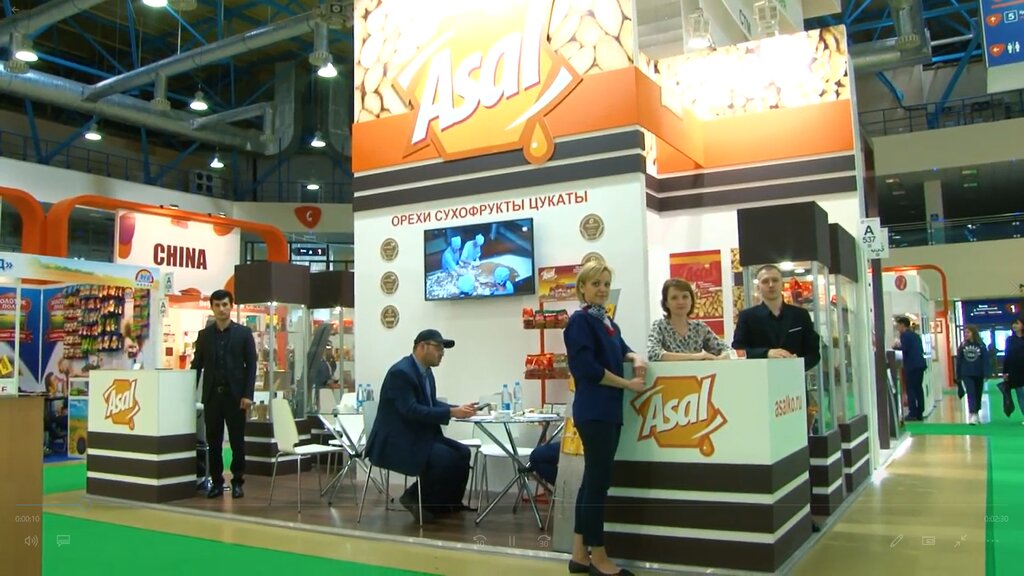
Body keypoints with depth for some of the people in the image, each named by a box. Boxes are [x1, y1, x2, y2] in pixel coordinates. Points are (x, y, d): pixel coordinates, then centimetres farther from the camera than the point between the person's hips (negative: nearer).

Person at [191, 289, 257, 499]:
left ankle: (237, 482, 12)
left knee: (237, 441, 3)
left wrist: (248, 395, -9)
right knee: (213, 441, 5)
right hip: (212, 395, 2)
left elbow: (251, 365, -1)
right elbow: (197, 365, 9)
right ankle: (217, 482, 14)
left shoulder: (244, 333, 2)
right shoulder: (204, 334, 9)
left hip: (235, 395, -2)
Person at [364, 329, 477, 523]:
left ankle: (446, 503, 8)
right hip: (395, 442, -10)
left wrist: (458, 409, -3)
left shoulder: (426, 371, 10)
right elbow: (411, 411, -28)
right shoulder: (401, 372, -20)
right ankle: (414, 497, -5)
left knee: (462, 453, -3)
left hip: (418, 436, 10)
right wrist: (451, 413, -28)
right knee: (447, 459, -24)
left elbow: (432, 404, 15)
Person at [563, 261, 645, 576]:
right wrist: (627, 384, -10)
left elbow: (621, 350, 26)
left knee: (593, 480, 11)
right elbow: (588, 367, -18)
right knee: (598, 481, -5)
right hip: (593, 411, -9)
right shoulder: (580, 320, -10)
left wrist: (636, 359, 3)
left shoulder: (608, 322, 15)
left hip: (609, 410, 9)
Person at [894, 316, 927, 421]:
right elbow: (921, 349, 20)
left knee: (911, 389, -5)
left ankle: (913, 414, -8)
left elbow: (904, 349, -18)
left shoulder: (904, 335, -6)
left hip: (911, 365, -8)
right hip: (920, 364, 8)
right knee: (919, 389, 10)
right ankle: (919, 413, 11)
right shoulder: (915, 335, 20)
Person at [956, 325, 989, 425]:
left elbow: (985, 360, -6)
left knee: (978, 394, 11)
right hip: (966, 374, 0)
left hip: (978, 374, 0)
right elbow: (959, 361, 5)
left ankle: (976, 414, 27)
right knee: (971, 393, -10)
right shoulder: (962, 346, 3)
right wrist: (958, 376, 5)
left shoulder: (981, 345, -2)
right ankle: (972, 415, -18)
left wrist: (986, 374, -14)